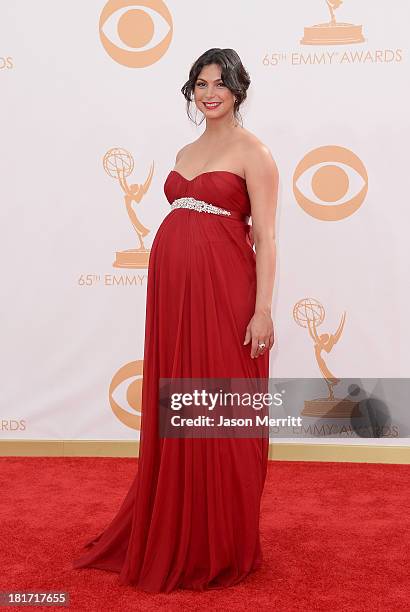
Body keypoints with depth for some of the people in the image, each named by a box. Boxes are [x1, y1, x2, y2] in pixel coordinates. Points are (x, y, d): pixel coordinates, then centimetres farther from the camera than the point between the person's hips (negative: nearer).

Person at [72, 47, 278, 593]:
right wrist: (170, 295, 16)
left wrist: (263, 310, -16)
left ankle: (222, 548, 17)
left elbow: (265, 236, -8)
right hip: (173, 288, 7)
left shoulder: (251, 151, -2)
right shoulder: (186, 153, 18)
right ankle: (172, 538, 26)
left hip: (222, 292, -6)